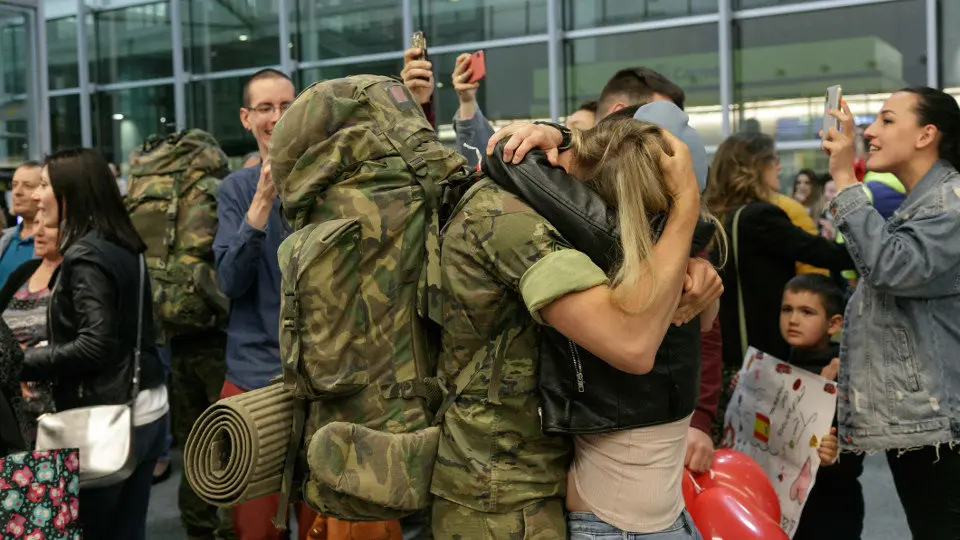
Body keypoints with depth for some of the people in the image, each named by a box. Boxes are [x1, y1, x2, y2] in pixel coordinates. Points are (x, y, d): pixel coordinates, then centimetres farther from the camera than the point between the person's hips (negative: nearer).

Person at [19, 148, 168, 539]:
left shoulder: (84, 254, -15)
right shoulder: (123, 246, 11)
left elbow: (95, 345, -22)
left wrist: (22, 364, -13)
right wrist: (45, 352, 15)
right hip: (146, 409, 8)